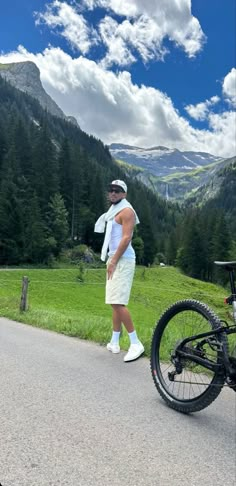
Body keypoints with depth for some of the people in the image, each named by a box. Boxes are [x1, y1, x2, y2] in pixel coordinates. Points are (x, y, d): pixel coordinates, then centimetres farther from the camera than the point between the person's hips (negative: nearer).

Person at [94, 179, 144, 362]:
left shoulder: (126, 211, -9)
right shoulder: (114, 211, 20)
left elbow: (126, 238, -19)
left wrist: (113, 261, -20)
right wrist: (111, 260, 15)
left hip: (122, 261, -10)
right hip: (115, 260, 10)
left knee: (118, 303, -16)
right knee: (115, 303, 13)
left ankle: (136, 344, -10)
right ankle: (114, 342, 21)